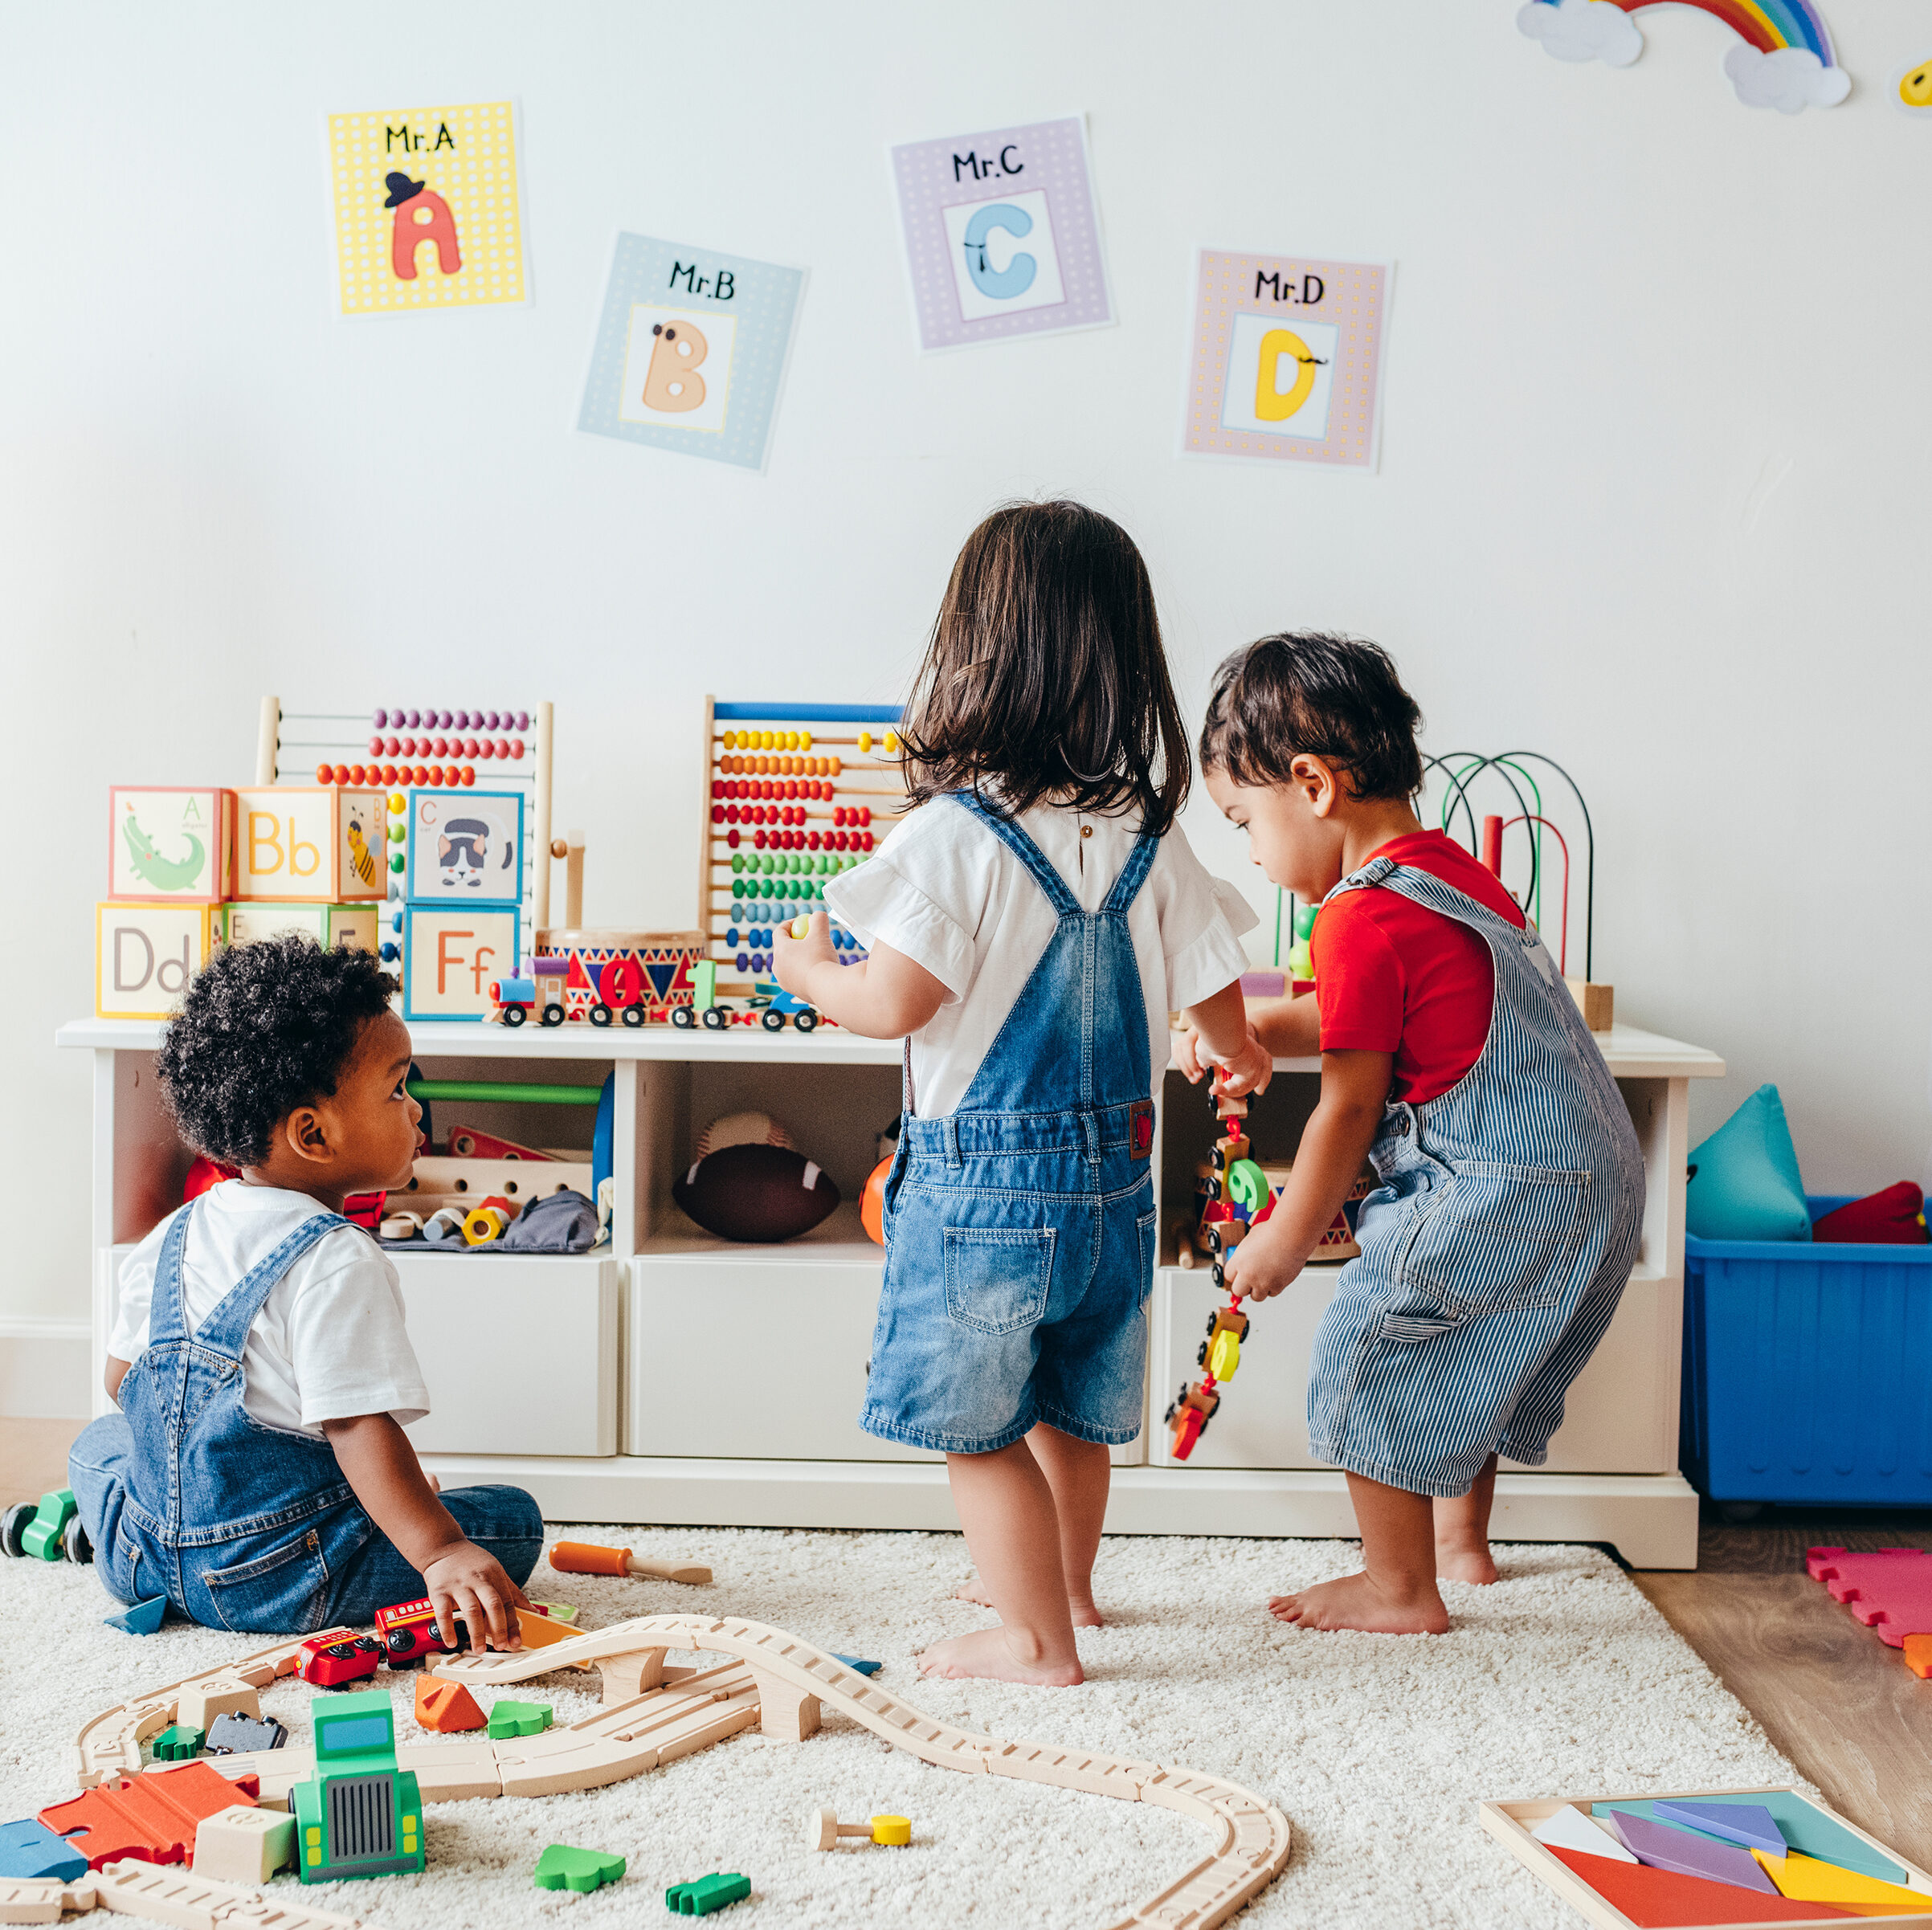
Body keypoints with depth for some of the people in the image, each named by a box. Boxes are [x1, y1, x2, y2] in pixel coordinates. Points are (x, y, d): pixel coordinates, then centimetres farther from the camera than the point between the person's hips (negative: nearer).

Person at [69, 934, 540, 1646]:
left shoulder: (170, 1237, 5)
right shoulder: (339, 1264, -19)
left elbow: (121, 1377, 16)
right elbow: (359, 1426, -27)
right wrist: (440, 1554, -30)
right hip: (273, 1580, -7)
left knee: (100, 1441, 37)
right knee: (513, 1520, -5)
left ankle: (88, 1514, 16)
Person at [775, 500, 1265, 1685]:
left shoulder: (952, 835, -18)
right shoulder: (1151, 843, -2)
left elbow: (894, 1004, -19)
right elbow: (1214, 992, 6)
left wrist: (808, 969, 2)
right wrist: (1241, 1058, 29)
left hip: (983, 1178, -6)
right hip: (1113, 1169, 6)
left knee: (979, 1427, 9)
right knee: (1072, 1410, 24)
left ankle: (1038, 1639, 17)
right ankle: (1064, 1583, 43)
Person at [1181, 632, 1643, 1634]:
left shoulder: (1363, 920, -18)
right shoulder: (1448, 867, 11)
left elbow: (1348, 1108, -13)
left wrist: (1284, 1244, -1)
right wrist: (1244, 1030, 19)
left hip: (1496, 1194, -10)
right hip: (1587, 1178, 10)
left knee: (1367, 1355, 4)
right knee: (1457, 1358, 26)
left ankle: (1400, 1589, 15)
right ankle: (1462, 1539, 42)